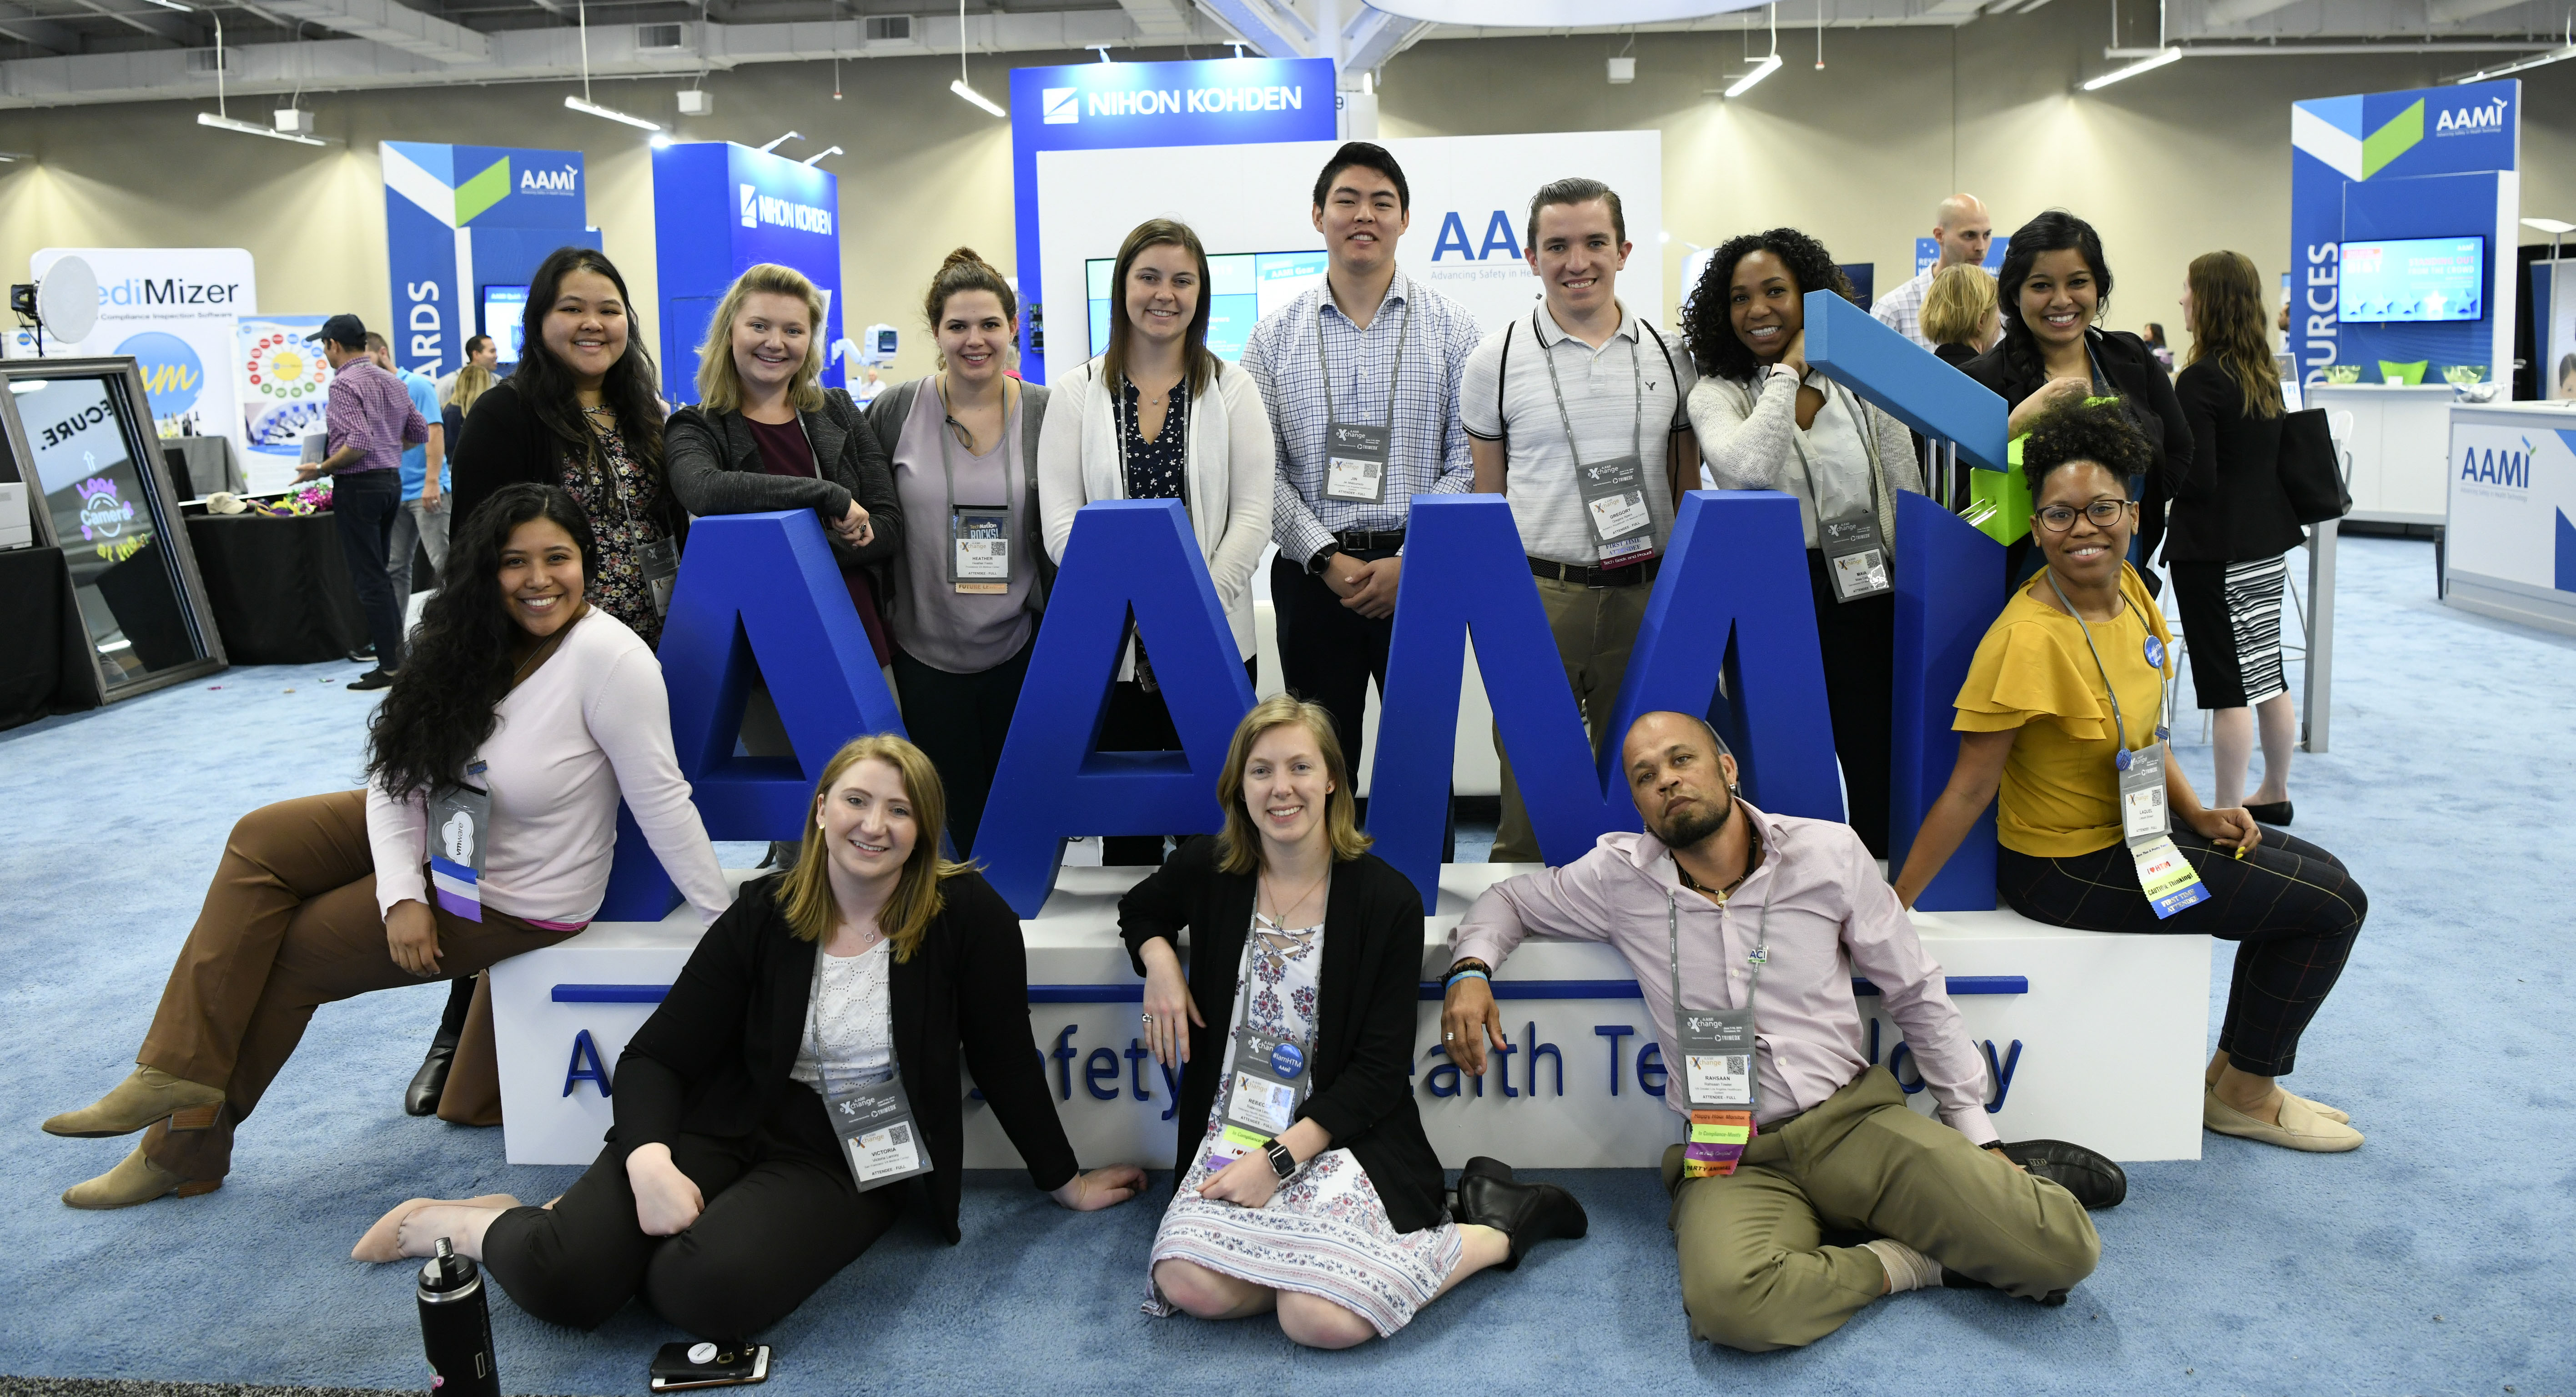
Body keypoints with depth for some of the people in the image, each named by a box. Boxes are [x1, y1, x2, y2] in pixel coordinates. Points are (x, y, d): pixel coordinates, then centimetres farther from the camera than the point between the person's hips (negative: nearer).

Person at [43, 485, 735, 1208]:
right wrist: (402, 896, -17)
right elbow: (398, 771, -5)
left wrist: (728, 927, -22)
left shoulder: (607, 658, -28)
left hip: (511, 901, -7)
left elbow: (662, 802, -25)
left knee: (287, 951, 2)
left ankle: (189, 1145, 24)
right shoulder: (469, 642, -5)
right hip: (435, 842, 7)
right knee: (260, 840, -2)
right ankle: (177, 1075, 1)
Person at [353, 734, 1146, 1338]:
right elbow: (656, 1055, -3)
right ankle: (452, 1223, 11)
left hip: (854, 1162, -1)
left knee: (706, 1292, -31)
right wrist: (651, 1160, -23)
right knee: (561, 1278, -22)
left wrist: (1066, 1182, 6)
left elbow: (1004, 1061, -1)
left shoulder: (967, 917, -10)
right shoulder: (764, 915, -3)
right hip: (727, 1125, 1)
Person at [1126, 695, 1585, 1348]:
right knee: (1190, 1283, -28)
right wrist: (1160, 961, 2)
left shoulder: (1387, 898, -6)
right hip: (1232, 1130, 3)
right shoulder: (1208, 871, 3)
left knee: (1323, 1319, -27)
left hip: (1343, 1135, -3)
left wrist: (1281, 1158, -17)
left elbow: (1381, 1069, -7)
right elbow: (1139, 909, 27)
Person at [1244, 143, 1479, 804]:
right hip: (1311, 575, 1)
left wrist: (1409, 561, -11)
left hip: (1420, 575, -1)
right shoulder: (1274, 338, 6)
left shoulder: (1451, 329, 4)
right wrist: (1328, 559, -9)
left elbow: (1469, 464, -1)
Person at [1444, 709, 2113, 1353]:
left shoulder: (1828, 854, 0)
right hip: (1732, 1156, 0)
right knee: (1730, 1303, -35)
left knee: (2062, 1248, -20)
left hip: (1855, 1119, 0)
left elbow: (1916, 991, 9)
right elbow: (1512, 897, 16)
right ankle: (1906, 1263, -10)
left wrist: (1975, 1130, 9)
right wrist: (1472, 968, -7)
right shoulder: (1619, 877, -1)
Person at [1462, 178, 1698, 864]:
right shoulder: (1498, 358, 3)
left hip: (1647, 596, 2)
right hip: (1537, 595, -2)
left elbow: (1689, 486, 14)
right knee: (1530, 784, 1)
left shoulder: (1668, 354, 9)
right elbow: (1483, 496, 6)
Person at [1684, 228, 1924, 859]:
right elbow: (1747, 467, -23)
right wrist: (1788, 370, -11)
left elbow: (1908, 500, 10)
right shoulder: (1717, 395, 0)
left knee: (1879, 779, 4)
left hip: (1867, 598, 2)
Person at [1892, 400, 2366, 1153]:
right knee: (2332, 903, -1)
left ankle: (2234, 1076, 31)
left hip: (2135, 831, 9)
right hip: (2069, 871, -9)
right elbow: (1968, 789, -26)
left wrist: (2198, 815, 3)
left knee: (2320, 875, 20)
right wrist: (1891, 907, -23)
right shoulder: (2028, 639, -29)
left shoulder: (2128, 591, -2)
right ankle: (2241, 1095, 19)